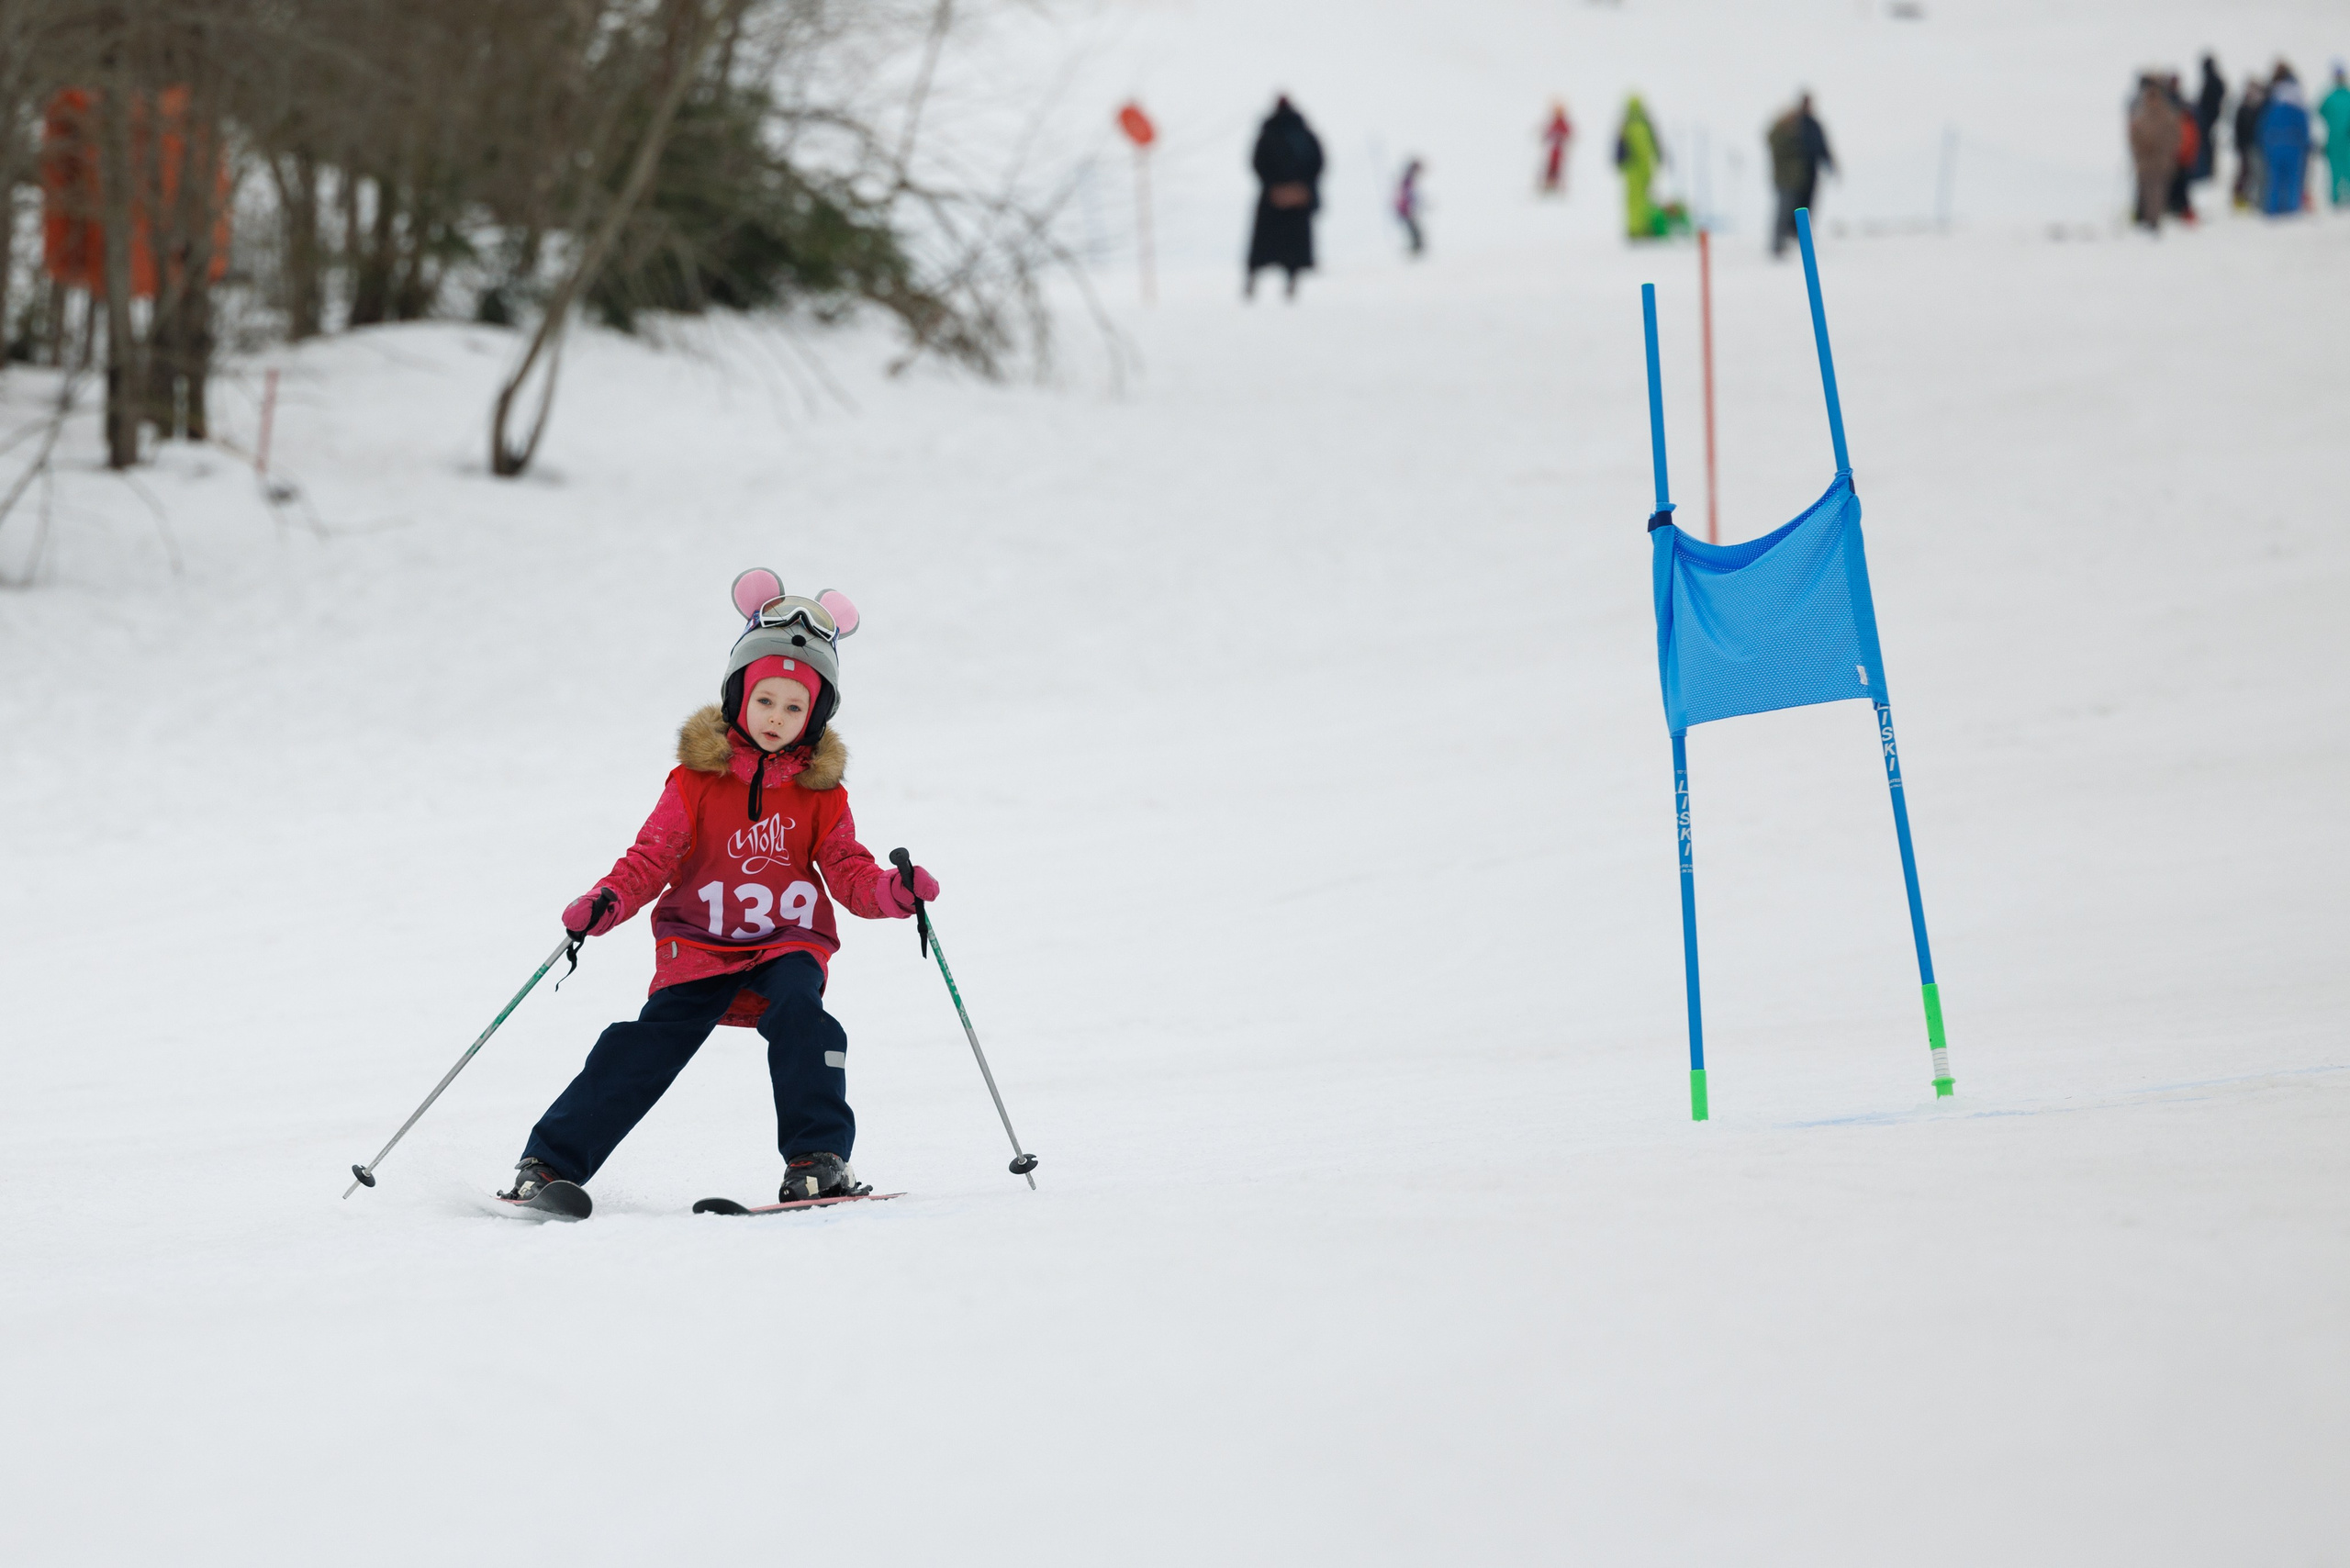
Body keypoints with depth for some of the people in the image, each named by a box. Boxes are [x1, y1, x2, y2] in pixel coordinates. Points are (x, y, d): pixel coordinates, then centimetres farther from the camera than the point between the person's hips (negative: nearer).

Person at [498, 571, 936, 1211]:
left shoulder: (821, 791, 3)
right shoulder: (697, 779, -1)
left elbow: (849, 873, 1)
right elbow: (651, 858, -5)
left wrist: (894, 892, -20)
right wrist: (604, 903, -23)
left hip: (787, 946, 1)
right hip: (700, 945, -1)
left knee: (798, 1011, -29)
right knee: (648, 1046, -13)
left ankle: (820, 1157, -26)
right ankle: (550, 1160, -7)